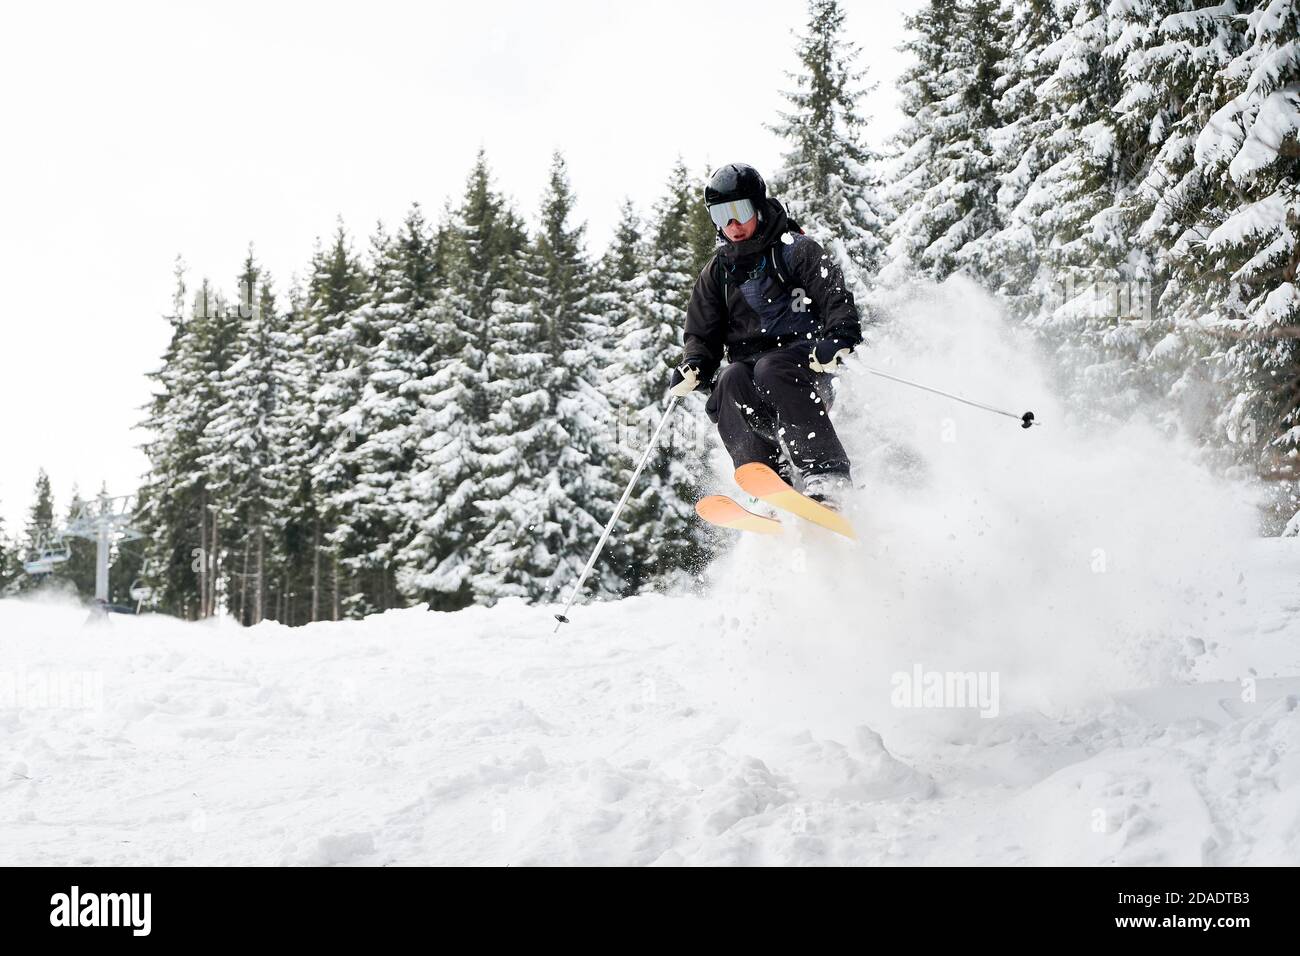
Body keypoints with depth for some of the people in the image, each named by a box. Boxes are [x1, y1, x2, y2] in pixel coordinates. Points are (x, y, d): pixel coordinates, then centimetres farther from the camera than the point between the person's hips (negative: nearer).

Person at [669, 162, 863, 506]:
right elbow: (703, 333, 20)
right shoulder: (717, 272, 18)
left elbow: (836, 298, -7)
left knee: (771, 370, -37)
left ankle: (826, 477, -42)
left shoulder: (796, 250, 4)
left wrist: (838, 339, -28)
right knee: (730, 383, -31)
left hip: (804, 362, -3)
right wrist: (694, 368, -2)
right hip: (748, 361, 4)